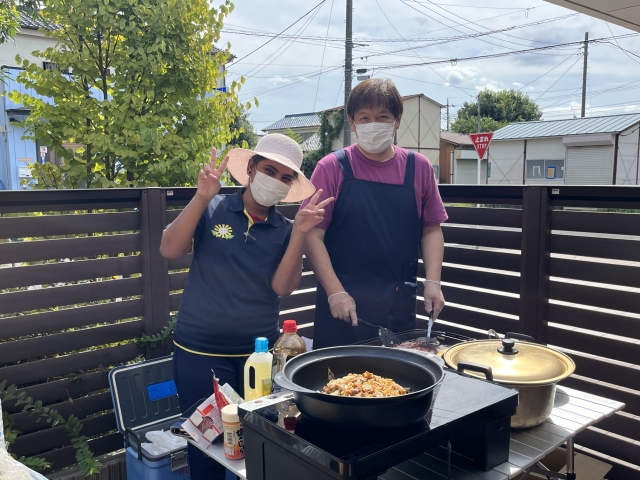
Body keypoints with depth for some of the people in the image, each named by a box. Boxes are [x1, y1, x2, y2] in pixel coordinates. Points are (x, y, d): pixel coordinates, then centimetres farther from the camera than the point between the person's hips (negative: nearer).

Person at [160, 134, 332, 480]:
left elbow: (282, 287, -11)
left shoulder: (285, 230, 1)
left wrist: (300, 231, -20)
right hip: (200, 352, -2)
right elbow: (169, 251, -17)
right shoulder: (212, 210, -4)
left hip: (259, 353, 3)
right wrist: (202, 196, -25)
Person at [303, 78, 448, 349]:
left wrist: (432, 281, -2)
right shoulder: (332, 168, -4)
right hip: (342, 303, -2)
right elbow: (313, 235, -6)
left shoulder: (418, 167, 5)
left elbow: (431, 229, 9)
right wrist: (335, 292, -13)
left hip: (400, 304, 3)